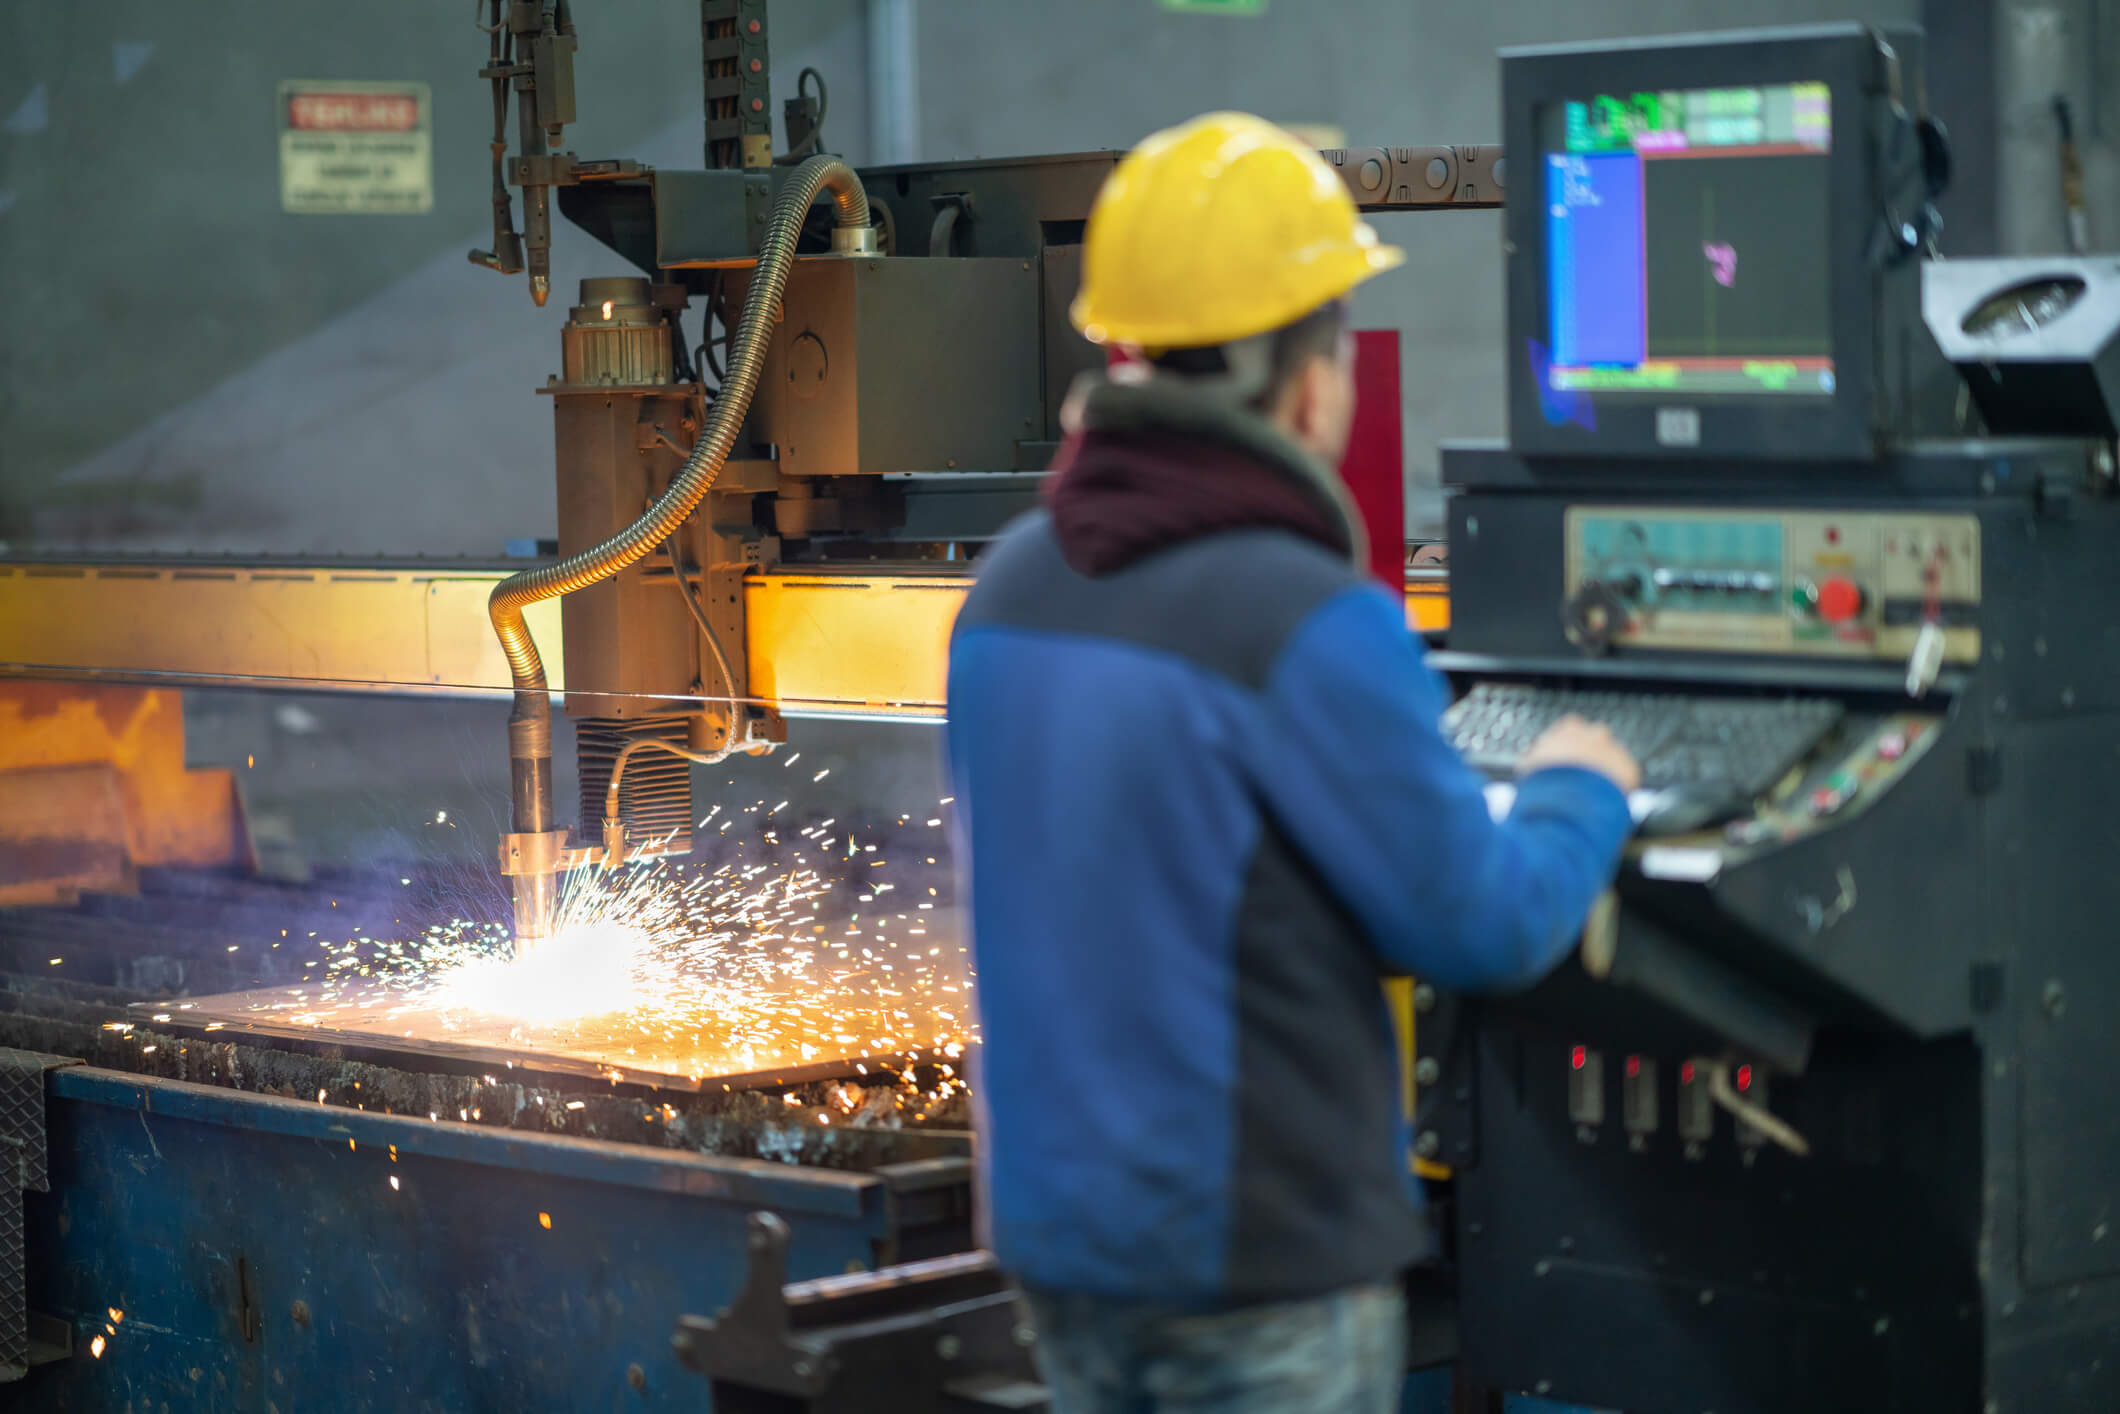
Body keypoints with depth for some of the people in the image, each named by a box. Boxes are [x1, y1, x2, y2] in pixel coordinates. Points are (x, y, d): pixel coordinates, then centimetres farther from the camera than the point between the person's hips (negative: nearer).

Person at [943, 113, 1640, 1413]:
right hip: (1264, 1263, -7)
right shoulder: (1311, 625, -21)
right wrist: (1581, 795, 8)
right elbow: (1484, 930, -13)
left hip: (1055, 1221, 7)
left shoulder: (1010, 588, 1)